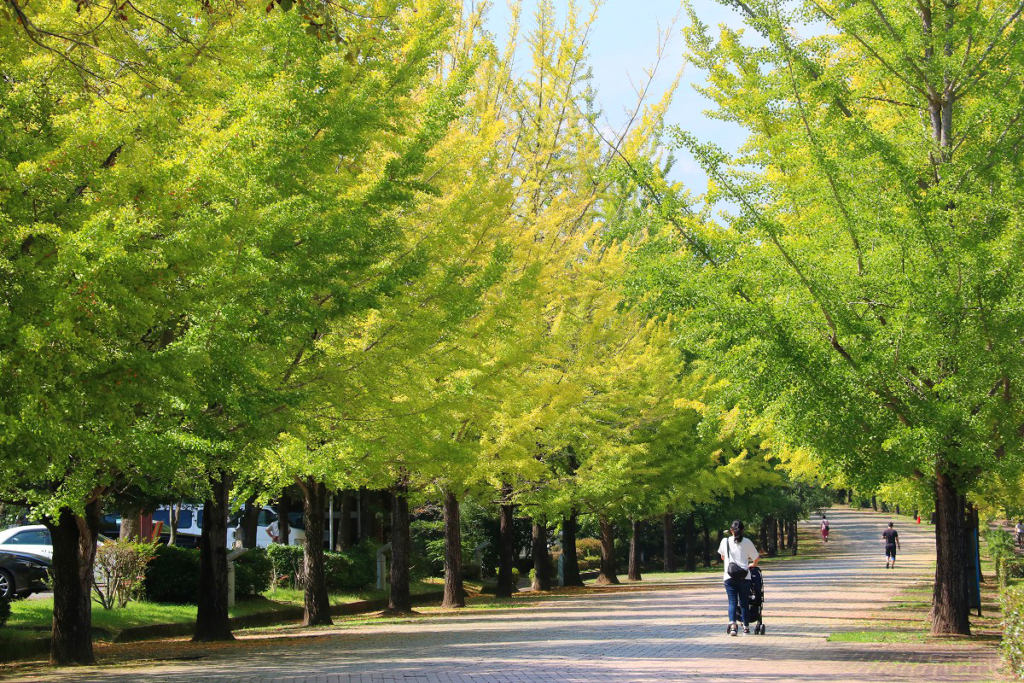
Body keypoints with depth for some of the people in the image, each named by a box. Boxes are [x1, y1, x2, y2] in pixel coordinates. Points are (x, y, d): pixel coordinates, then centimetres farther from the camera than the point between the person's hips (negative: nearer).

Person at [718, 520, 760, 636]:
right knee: (744, 602, 10)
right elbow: (756, 558, 7)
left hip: (729, 577, 0)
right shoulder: (747, 542, 2)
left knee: (732, 602, -2)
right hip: (744, 576, 0)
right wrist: (752, 565, 29)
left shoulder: (725, 541, 6)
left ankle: (732, 624, -24)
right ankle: (746, 627, 15)